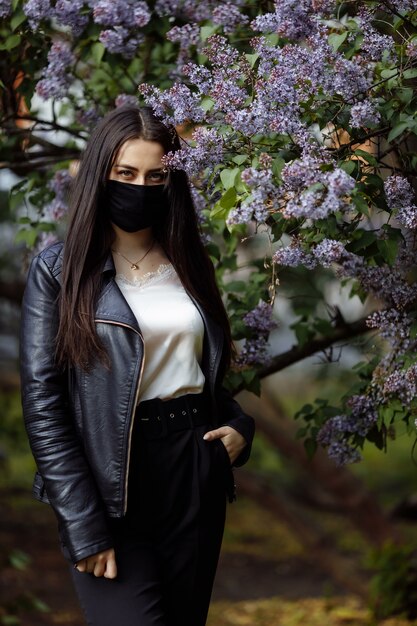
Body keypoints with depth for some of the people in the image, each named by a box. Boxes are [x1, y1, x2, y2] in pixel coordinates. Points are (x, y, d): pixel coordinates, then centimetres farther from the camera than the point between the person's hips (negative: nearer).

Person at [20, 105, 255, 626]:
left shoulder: (189, 264, 11)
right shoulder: (59, 270, -3)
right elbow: (42, 405, -8)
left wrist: (238, 426, 2)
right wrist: (84, 527, -14)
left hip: (197, 473, 5)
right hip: (112, 484, -5)